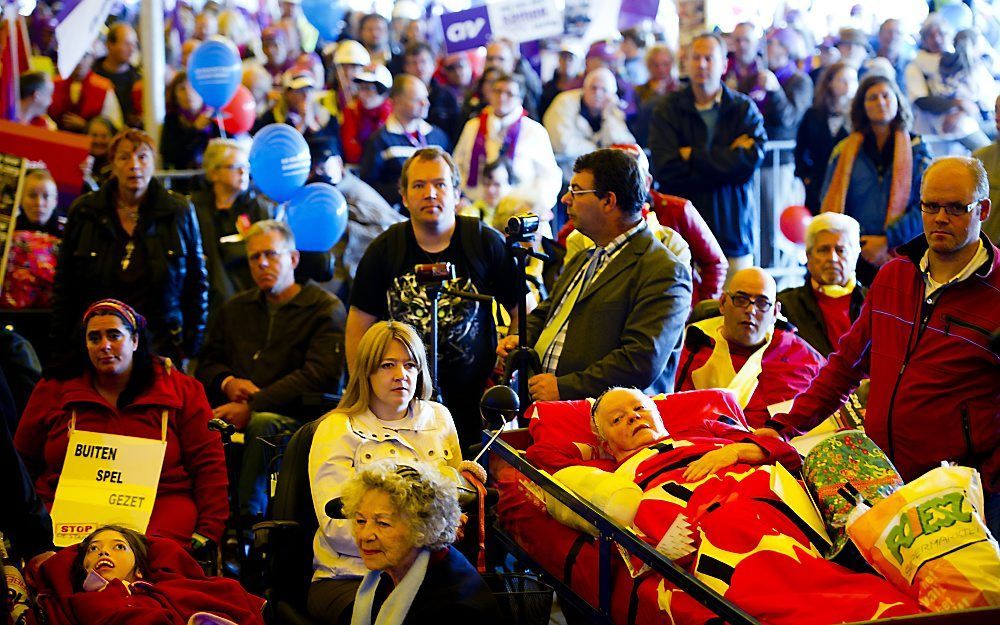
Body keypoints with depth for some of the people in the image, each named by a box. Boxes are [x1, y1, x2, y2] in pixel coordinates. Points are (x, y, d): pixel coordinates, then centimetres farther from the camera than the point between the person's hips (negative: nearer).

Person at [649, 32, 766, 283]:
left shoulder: (744, 108, 7)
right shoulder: (668, 110, 4)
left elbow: (751, 159, -9)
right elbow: (665, 170, -8)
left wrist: (692, 156, -5)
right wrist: (727, 159, -8)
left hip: (733, 234, 1)